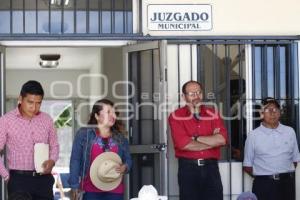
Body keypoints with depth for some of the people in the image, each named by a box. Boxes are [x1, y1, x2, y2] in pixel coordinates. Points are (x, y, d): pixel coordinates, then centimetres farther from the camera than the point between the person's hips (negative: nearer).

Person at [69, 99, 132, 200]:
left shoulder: (120, 138, 13)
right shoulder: (84, 134, 0)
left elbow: (128, 160, 18)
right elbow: (75, 160, -1)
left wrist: (124, 168, -6)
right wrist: (75, 186, -7)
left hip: (115, 190, 4)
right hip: (92, 190, -4)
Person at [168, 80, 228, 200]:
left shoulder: (213, 114, 8)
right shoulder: (176, 117, -1)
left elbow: (222, 139, -7)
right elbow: (183, 144, -14)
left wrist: (194, 138, -9)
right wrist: (212, 141, -5)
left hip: (211, 167, 2)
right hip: (188, 168, -2)